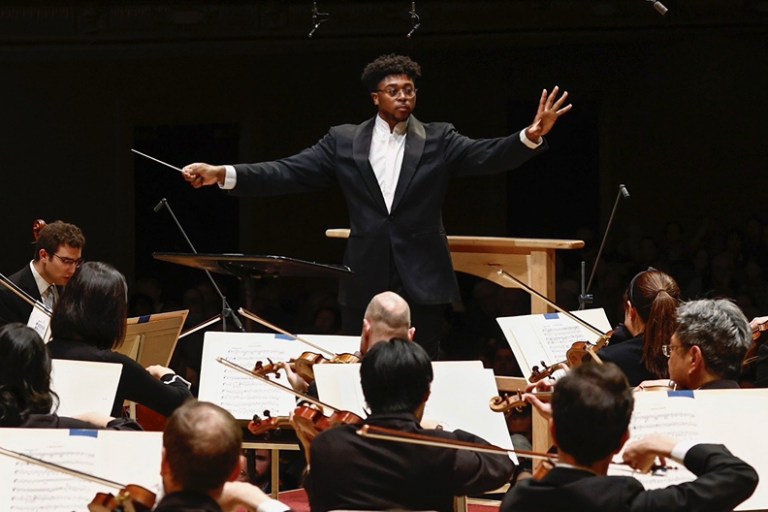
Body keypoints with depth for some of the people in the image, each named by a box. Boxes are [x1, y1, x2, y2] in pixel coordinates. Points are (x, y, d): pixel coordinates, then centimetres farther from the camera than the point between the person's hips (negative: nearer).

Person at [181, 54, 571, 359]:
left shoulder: (438, 140, 5)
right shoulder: (344, 141, 8)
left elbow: (486, 156, -9)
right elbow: (290, 172, 3)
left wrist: (531, 136, -29)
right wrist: (223, 174, -9)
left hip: (421, 281, -1)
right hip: (365, 282, 1)